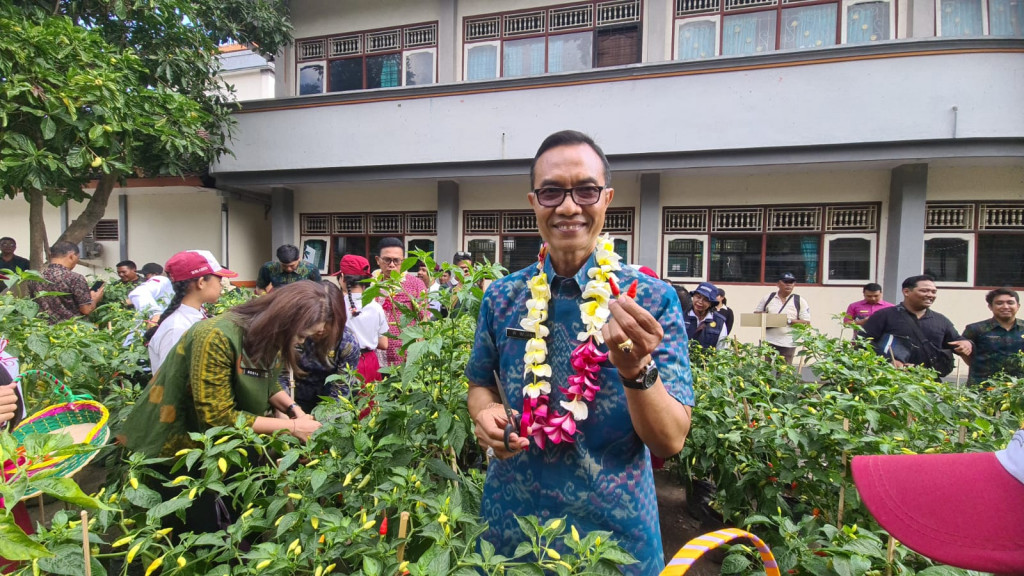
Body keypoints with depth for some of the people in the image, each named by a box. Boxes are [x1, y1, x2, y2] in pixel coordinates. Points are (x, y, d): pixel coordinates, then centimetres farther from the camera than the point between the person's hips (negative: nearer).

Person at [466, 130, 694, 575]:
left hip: (615, 529, -2)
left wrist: (637, 369, -31)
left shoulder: (653, 300, -12)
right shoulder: (501, 298, -3)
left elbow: (670, 443, -14)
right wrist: (485, 415, -11)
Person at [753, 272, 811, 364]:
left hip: (788, 344, -1)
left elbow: (806, 322, -1)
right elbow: (756, 314, 13)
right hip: (767, 341, 1)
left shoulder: (800, 301, 2)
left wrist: (789, 321, -16)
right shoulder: (768, 298, 6)